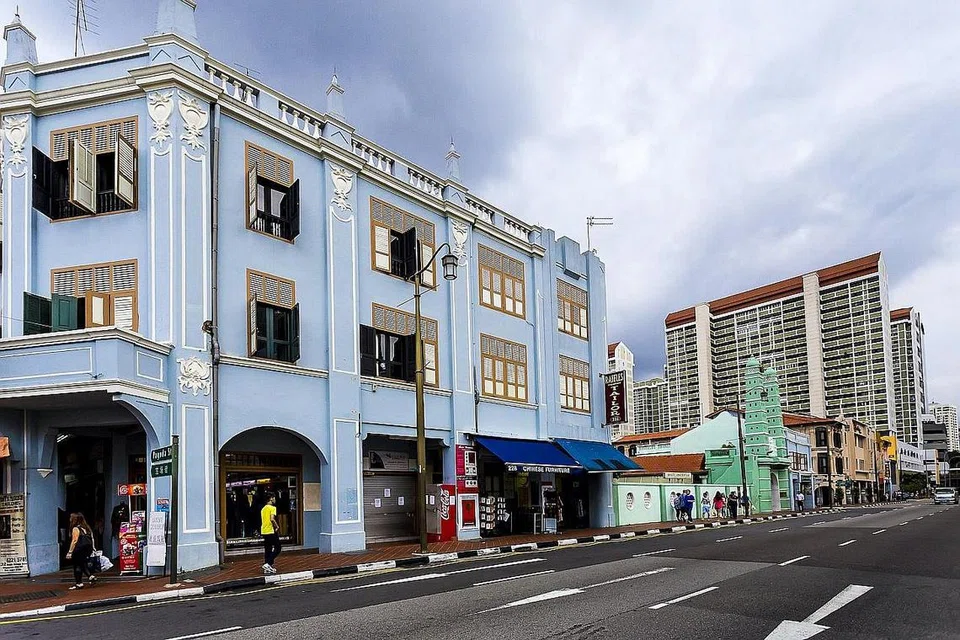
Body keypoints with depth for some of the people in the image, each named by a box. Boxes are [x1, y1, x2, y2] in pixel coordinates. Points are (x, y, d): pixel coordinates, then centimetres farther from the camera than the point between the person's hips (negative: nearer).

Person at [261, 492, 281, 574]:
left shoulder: (263, 508, 15)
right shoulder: (272, 508, -10)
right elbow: (272, 519, -23)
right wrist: (277, 526, -8)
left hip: (264, 531, 8)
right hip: (271, 531, -8)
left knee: (267, 550, 12)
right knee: (277, 548, -1)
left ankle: (267, 568, 11)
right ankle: (268, 564, -12)